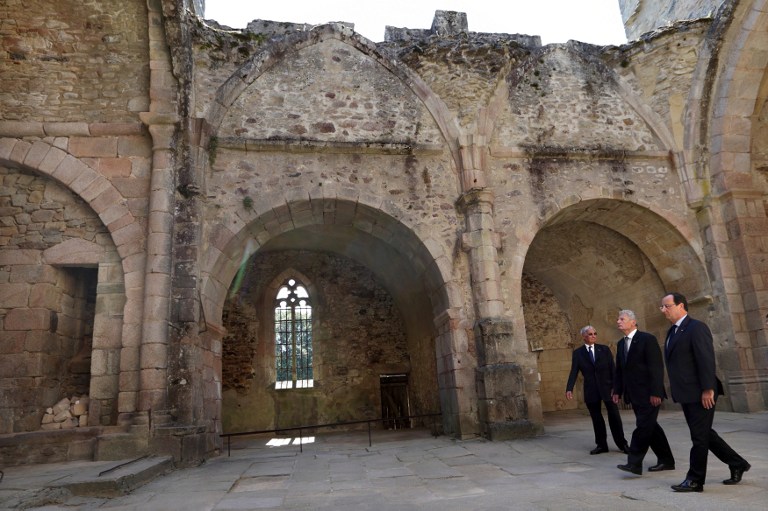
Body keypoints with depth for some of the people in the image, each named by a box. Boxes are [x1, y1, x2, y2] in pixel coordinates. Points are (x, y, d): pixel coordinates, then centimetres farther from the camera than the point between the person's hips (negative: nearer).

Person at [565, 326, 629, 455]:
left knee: (614, 416, 2)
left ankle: (622, 444, 15)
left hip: (607, 387, 0)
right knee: (596, 418, 8)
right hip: (591, 390, 1)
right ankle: (601, 445, 18)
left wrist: (615, 387, -9)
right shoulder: (577, 353, 1)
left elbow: (612, 369, 0)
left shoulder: (604, 349, 3)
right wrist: (569, 389, -15)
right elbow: (574, 372, -4)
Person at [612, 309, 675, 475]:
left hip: (648, 394, -8)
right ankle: (666, 460, 24)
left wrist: (656, 392, -20)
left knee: (643, 426, -8)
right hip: (634, 395, 8)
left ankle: (634, 463, -6)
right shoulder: (621, 343, 13)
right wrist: (617, 390, 9)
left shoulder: (647, 339, -10)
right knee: (650, 426, 13)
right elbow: (619, 369, 15)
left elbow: (656, 367, -15)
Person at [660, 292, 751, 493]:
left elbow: (706, 360, -19)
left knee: (699, 437, 1)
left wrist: (708, 389, -22)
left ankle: (694, 480, 11)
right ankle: (737, 464, 32)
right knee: (704, 434, 17)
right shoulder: (673, 331, 13)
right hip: (686, 394, 9)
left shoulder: (697, 327, -14)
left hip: (699, 394, -9)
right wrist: (675, 389, 15)